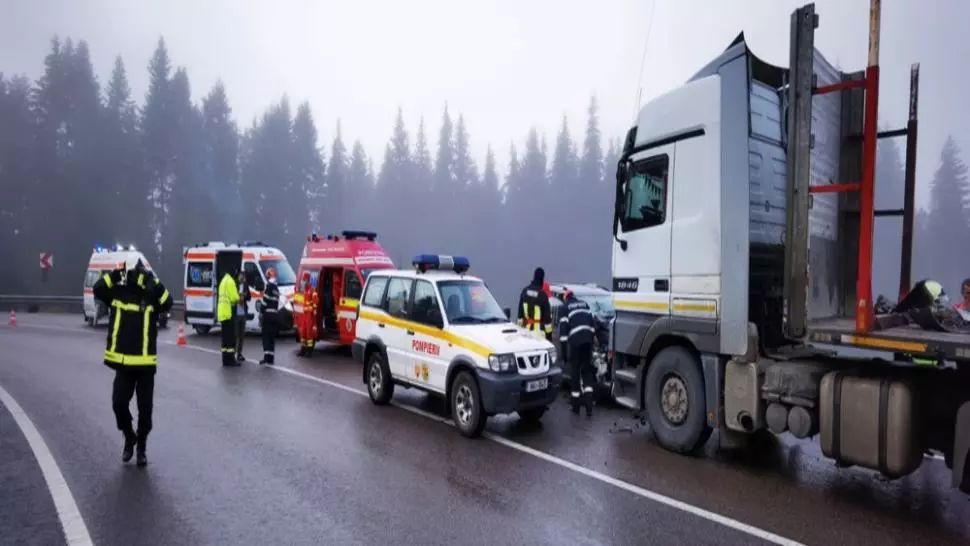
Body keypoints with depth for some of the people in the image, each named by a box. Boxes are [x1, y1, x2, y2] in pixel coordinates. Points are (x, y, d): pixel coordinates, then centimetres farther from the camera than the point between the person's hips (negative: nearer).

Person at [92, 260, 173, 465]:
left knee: (145, 409, 5)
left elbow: (168, 303, -20)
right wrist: (115, 274, -19)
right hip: (123, 362, 1)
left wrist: (155, 283, -26)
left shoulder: (151, 296, -2)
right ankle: (129, 438, 27)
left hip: (146, 363, -1)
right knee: (118, 403, -2)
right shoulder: (118, 292, 3)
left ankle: (141, 447, 24)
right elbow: (98, 290, -12)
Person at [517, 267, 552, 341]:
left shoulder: (525, 291, 0)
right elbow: (547, 315, -12)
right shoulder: (542, 295, -17)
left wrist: (520, 325, 19)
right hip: (538, 329, -6)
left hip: (526, 328, 6)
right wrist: (549, 332, -4)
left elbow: (520, 310, 8)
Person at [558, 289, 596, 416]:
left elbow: (563, 327, 0)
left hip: (574, 340, -4)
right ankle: (589, 406, -2)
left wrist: (564, 348, 2)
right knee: (587, 370, 12)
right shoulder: (585, 304, 22)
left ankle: (576, 406, 13)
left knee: (575, 372, 7)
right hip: (588, 338, 4)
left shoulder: (565, 307, 8)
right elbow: (592, 322, 18)